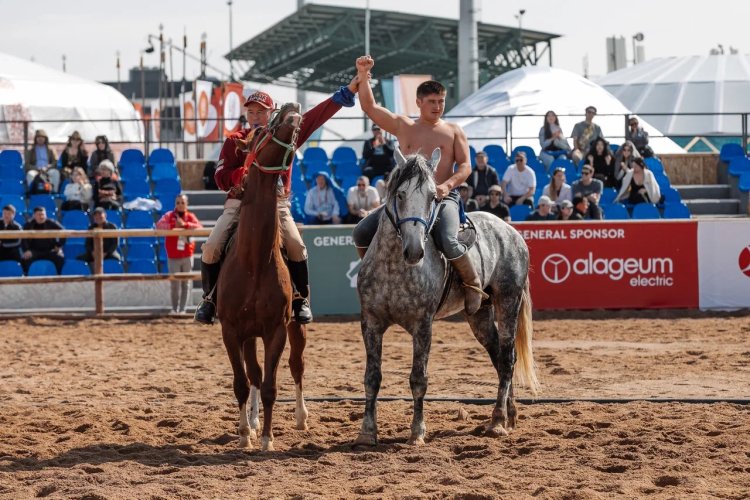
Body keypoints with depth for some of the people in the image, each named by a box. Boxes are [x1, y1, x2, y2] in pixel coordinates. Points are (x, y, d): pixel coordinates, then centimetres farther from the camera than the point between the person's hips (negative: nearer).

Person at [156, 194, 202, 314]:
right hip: (173, 257, -2)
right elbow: (159, 225, -17)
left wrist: (185, 224, -25)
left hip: (187, 256, 2)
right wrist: (173, 225, -30)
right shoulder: (169, 215, 0)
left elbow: (199, 227, -14)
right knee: (175, 284, -4)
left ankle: (182, 309, 9)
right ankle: (174, 309, 8)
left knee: (186, 284, 3)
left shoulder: (190, 216, 4)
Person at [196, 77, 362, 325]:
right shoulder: (234, 141, 4)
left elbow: (317, 116, -1)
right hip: (239, 202, 1)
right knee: (211, 248, -14)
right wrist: (248, 170, -21)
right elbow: (221, 179, -4)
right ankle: (209, 297, 6)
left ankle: (300, 298, -3)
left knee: (296, 247, -21)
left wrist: (347, 92, -9)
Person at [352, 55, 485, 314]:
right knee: (362, 232, -11)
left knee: (449, 242, -30)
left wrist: (448, 184, -18)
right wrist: (363, 75, -7)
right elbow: (369, 107, 5)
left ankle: (473, 284, -7)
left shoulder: (453, 131, 10)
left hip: (443, 197, -3)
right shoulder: (403, 126, 12)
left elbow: (465, 166, 2)